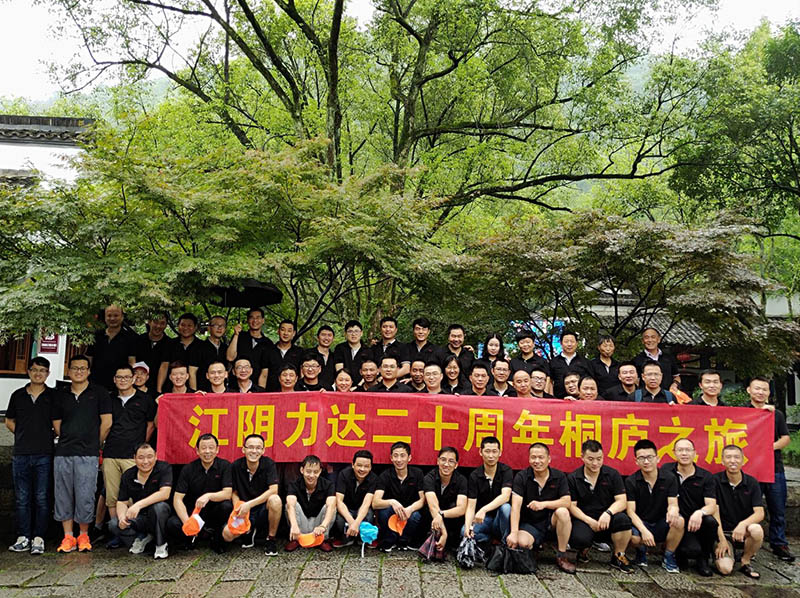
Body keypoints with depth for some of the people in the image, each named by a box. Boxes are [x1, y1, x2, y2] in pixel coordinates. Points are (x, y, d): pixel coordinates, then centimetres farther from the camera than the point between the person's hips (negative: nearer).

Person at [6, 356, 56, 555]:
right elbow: (9, 421, 20)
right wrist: (24, 436, 9)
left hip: (44, 454, -3)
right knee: (21, 498, 7)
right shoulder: (18, 395, 10)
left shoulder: (54, 396, 3)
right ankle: (23, 538, 14)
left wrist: (46, 436, 1)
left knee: (42, 498, 0)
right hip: (20, 454, 3)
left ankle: (38, 539, 5)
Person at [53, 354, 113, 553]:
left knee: (85, 497, -2)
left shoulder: (99, 393, 2)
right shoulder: (61, 396, 13)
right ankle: (68, 537, 16)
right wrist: (69, 441, 13)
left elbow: (106, 423, 1)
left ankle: (83, 536, 13)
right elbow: (57, 424, 17)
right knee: (63, 496, 6)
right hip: (63, 454, 4)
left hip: (88, 454, -4)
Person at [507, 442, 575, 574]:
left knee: (563, 512, -30)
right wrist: (514, 533, -30)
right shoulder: (521, 477, -9)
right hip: (529, 523, -1)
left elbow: (567, 502, -15)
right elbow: (516, 506, -18)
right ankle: (536, 543, 8)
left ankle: (561, 556, -14)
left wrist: (544, 504, -30)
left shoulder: (559, 476, -4)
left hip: (550, 520, 1)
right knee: (522, 543, -31)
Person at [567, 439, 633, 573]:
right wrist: (590, 521, -17)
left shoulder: (612, 474, 2)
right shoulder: (573, 478, 1)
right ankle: (584, 551, 8)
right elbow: (572, 506, -1)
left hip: (607, 521, 1)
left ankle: (618, 557, -6)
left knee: (623, 519, -33)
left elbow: (622, 501, -4)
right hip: (584, 520, -1)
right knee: (579, 539, -34)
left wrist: (608, 513, -25)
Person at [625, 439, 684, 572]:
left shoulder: (669, 478, -2)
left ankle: (668, 557, -5)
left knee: (679, 521, -31)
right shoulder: (631, 481, -6)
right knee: (633, 537, -36)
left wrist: (673, 509, -36)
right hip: (640, 523, -1)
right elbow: (631, 511, -11)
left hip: (662, 525, 2)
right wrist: (644, 530, -28)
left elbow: (673, 503, -10)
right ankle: (642, 551, 5)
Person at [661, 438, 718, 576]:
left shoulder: (705, 476, 1)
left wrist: (700, 512, -31)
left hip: (697, 522, 2)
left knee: (711, 522, -33)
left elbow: (712, 506, -8)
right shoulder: (666, 471, 1)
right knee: (693, 549, -31)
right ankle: (679, 554, 9)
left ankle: (703, 560, -5)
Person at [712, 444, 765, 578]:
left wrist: (743, 524, -29)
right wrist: (722, 539, -14)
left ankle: (745, 561, -5)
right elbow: (715, 512, -8)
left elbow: (760, 513, -9)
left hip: (743, 531, 2)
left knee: (757, 530, -35)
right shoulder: (715, 481, -7)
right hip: (723, 531, -2)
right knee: (725, 568, -25)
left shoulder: (752, 483, 0)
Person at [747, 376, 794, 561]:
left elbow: (786, 438, 9)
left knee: (778, 510, 7)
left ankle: (779, 544, 19)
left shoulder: (777, 414, 14)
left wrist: (774, 446, -10)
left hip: (775, 468, 3)